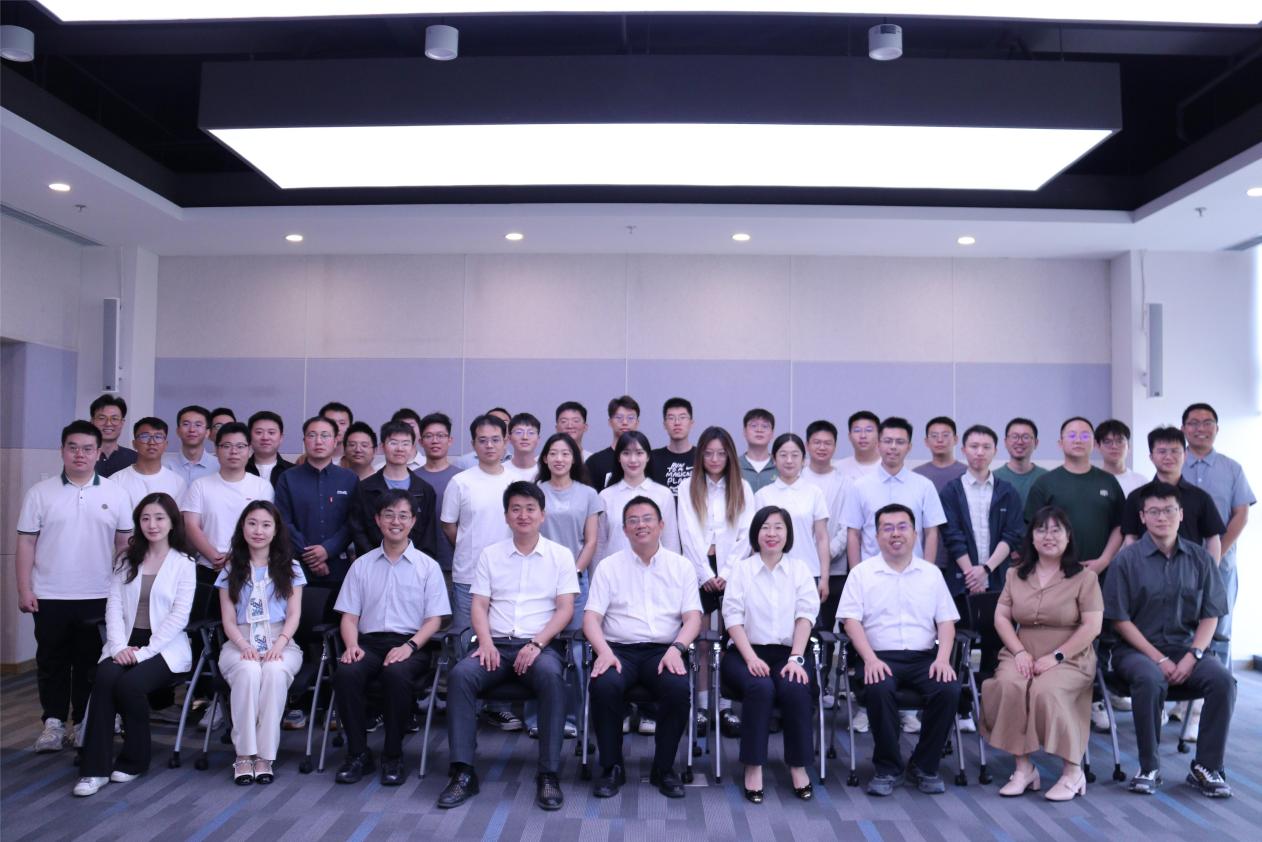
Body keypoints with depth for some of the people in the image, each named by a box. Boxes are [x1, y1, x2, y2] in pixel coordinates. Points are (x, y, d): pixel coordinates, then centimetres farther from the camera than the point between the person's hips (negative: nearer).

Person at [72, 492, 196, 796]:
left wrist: (145, 652, -15)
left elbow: (179, 616, -7)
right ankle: (95, 768, -23)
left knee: (130, 685, -29)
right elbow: (114, 607, 6)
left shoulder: (183, 563, 1)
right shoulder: (126, 559, 14)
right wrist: (119, 647, -10)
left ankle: (134, 760, -6)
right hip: (125, 643, 3)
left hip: (165, 647, -3)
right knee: (105, 679, -28)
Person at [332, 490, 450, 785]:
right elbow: (349, 616, 12)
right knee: (345, 672, -30)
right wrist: (351, 645, -9)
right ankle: (358, 754, -16)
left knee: (396, 673, -35)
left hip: (411, 644, -2)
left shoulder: (428, 566, 10)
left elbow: (434, 619, 4)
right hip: (369, 641, 2)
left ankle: (393, 757, -18)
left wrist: (409, 646, -14)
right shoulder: (362, 565, 17)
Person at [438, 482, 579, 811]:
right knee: (460, 675, -29)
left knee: (551, 675, -36)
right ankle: (463, 773, -24)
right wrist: (486, 642, -10)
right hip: (497, 644, 2)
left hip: (540, 645, -2)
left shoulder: (560, 555, 9)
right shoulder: (490, 555, 15)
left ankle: (549, 775, -29)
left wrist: (536, 643, -13)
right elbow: (479, 605, 10)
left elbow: (565, 608, 1)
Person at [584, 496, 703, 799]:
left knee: (678, 687, -31)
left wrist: (676, 648, -14)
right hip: (619, 649, 0)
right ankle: (612, 767, -10)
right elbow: (591, 617, 4)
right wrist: (603, 650, -15)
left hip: (663, 650, 0)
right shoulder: (608, 567, 11)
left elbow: (693, 617, 5)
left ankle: (664, 768, -8)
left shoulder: (681, 566, 13)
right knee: (604, 685, -32)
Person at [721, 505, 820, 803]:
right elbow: (733, 616, -1)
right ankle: (753, 766, -19)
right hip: (748, 651, -1)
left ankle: (798, 765, -11)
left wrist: (795, 658, -13)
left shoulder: (800, 569, 12)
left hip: (789, 652, 1)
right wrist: (751, 657, -16)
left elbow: (806, 615, 1)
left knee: (795, 689, -30)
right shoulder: (741, 569, 9)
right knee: (760, 687, -32)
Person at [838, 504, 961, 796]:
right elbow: (851, 620, -1)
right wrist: (870, 659, -15)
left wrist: (943, 658, -7)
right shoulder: (862, 572, 7)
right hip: (880, 657, -2)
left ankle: (924, 766, -6)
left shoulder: (931, 573, 15)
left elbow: (946, 621, 11)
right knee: (879, 689, -34)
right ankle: (888, 769, -13)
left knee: (949, 690, -27)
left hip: (924, 657, 2)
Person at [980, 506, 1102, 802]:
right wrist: (1019, 652, -6)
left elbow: (1092, 626, -5)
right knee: (1008, 686, -30)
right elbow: (1001, 616, 10)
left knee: (1047, 691, -34)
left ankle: (1072, 771, -15)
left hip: (1069, 658, -3)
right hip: (1023, 656, 3)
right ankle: (1023, 768, -19)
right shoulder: (1015, 575, 14)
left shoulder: (1084, 577, 3)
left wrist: (1056, 656, -14)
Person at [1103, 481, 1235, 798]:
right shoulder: (1127, 560, -3)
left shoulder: (1200, 559, 7)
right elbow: (1121, 620, -5)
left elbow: (1210, 616, 6)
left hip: (1186, 648, 3)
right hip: (1137, 649, -3)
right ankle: (1149, 768, -17)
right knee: (1150, 680, -35)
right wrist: (1159, 659, -13)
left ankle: (1207, 768, -11)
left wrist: (1192, 656, -10)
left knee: (1222, 681, -26)